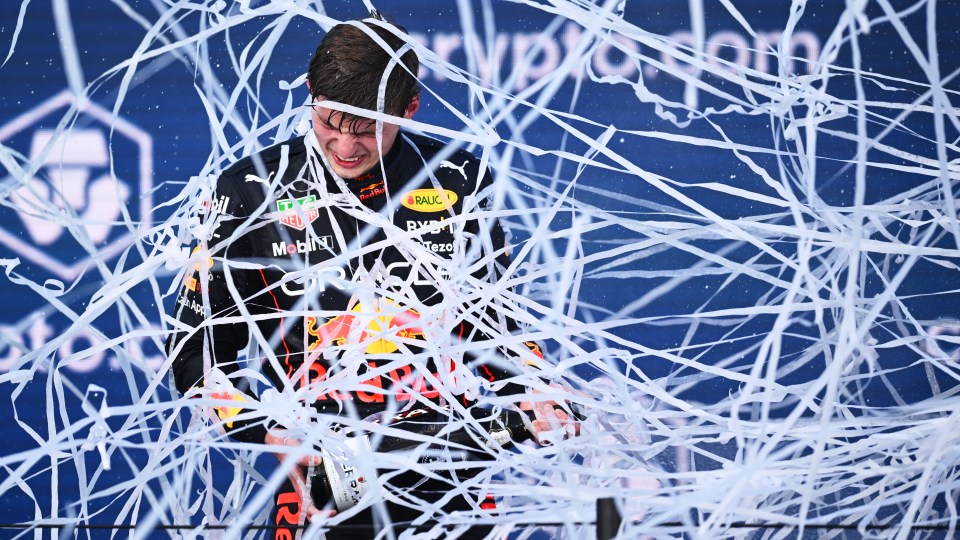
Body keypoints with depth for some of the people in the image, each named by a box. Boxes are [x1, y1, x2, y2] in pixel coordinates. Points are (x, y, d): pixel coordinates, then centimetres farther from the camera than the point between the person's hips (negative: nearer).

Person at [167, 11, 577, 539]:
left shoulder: (461, 182, 5)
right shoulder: (250, 192, 0)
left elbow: (497, 320, 17)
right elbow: (196, 353, 3)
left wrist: (535, 401, -1)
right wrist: (272, 435, -11)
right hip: (320, 489, -1)